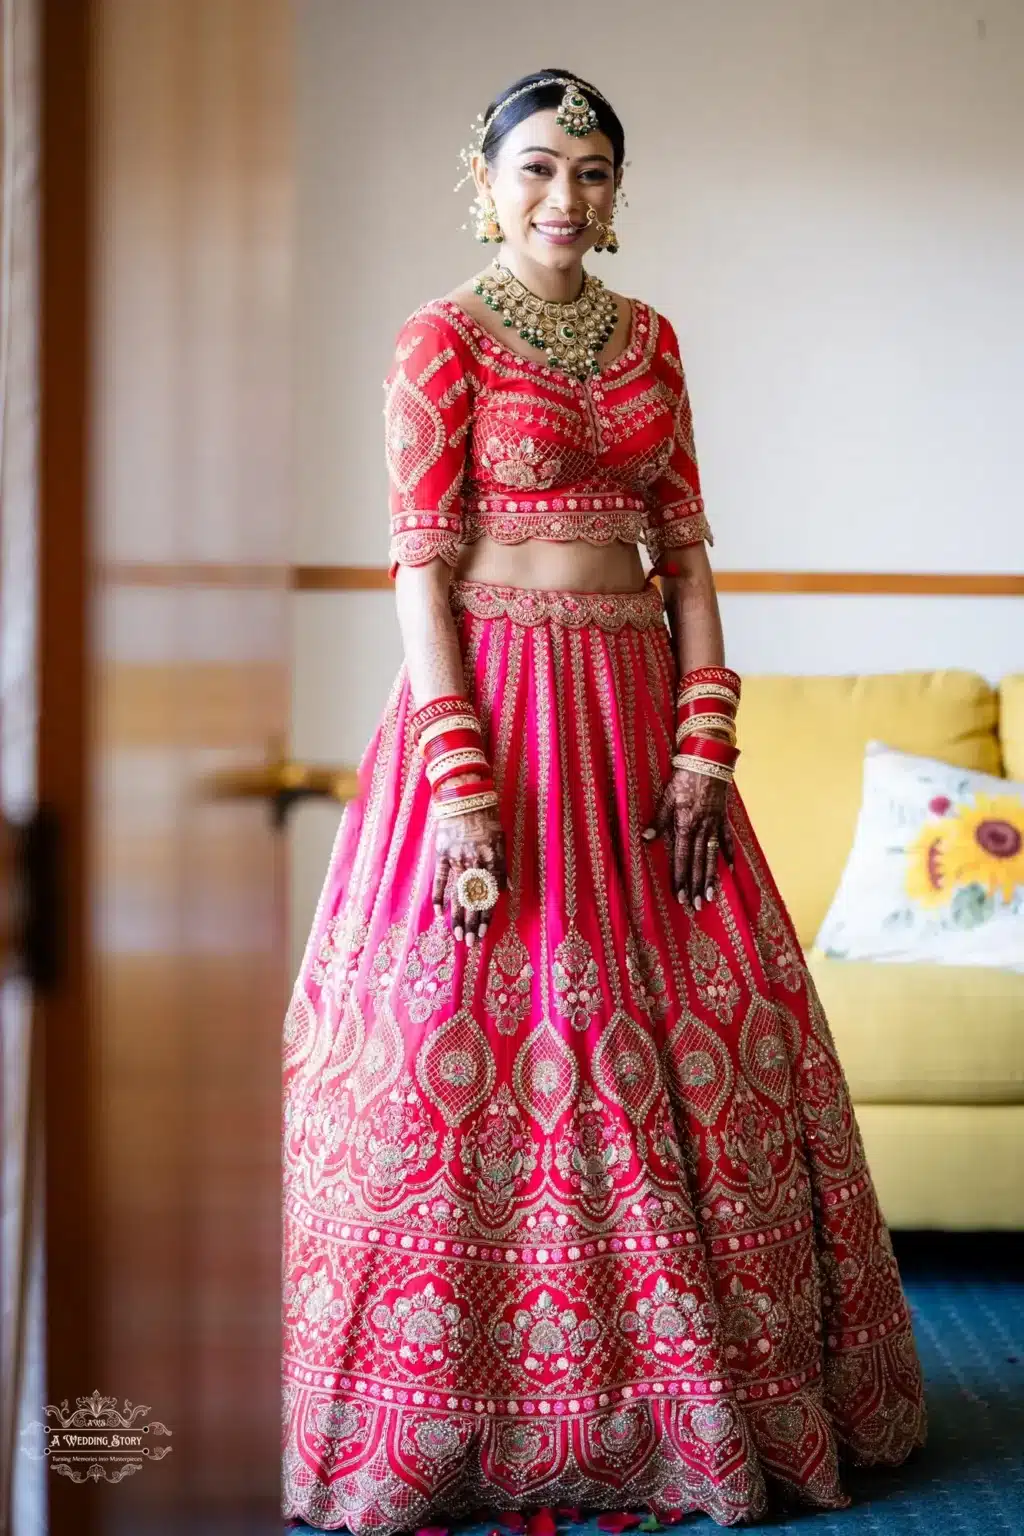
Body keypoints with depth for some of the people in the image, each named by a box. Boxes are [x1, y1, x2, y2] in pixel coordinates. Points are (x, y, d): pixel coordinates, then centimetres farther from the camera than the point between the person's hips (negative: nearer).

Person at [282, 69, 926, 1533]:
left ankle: (688, 1382, 23)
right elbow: (421, 566, -9)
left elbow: (684, 547, 10)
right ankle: (459, 1412, 12)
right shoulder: (442, 340, -3)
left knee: (707, 1034, 7)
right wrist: (464, 783, -17)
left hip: (638, 708, 5)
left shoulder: (650, 337, 13)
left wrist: (703, 744, 0)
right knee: (473, 1038, -2)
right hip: (492, 698, -5)